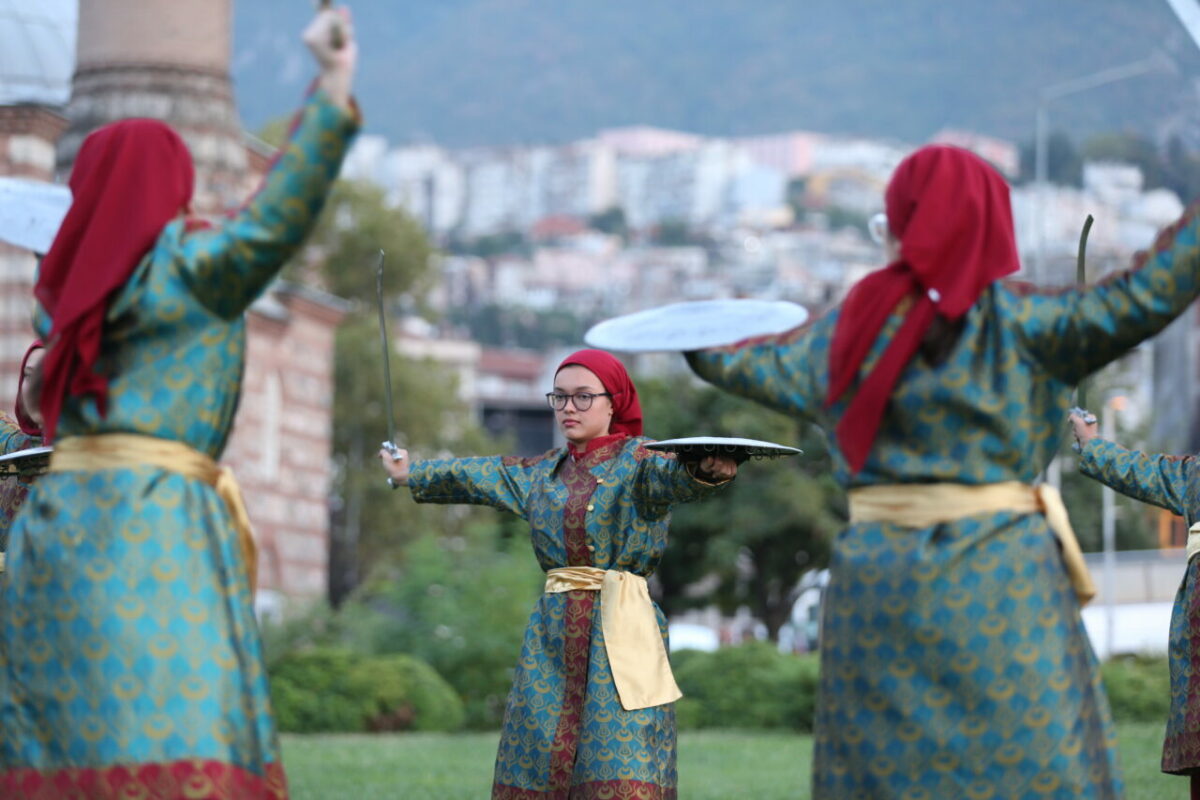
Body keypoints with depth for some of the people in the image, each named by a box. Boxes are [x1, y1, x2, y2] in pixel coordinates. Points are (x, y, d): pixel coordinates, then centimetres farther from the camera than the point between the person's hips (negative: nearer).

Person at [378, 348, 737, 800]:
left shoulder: (637, 460, -4)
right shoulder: (543, 473, 16)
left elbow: (672, 475, -26)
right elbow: (475, 477, 32)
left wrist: (707, 470, -51)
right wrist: (410, 474, 48)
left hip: (619, 633, -6)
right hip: (552, 636, 6)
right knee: (540, 763, 4)